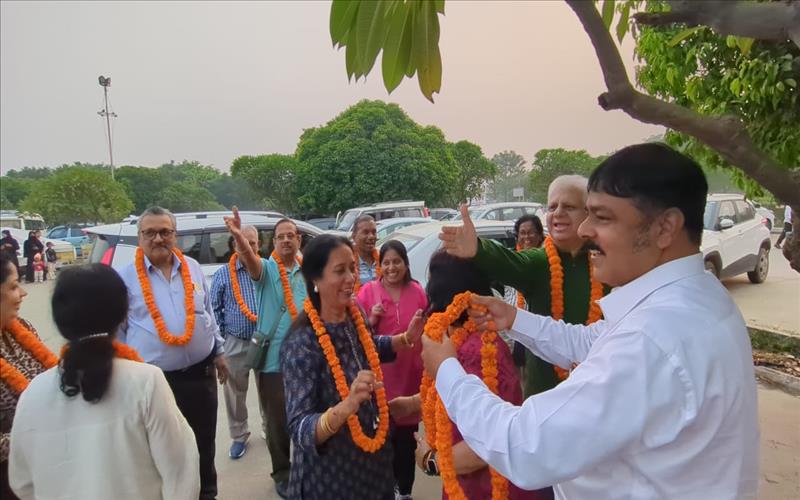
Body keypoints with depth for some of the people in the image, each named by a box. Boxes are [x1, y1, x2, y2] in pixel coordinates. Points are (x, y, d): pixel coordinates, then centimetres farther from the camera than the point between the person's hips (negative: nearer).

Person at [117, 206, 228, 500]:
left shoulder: (193, 268, 5)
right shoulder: (127, 276, -6)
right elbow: (116, 329, 1)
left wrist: (219, 352, 16)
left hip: (200, 373, 3)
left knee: (204, 444, 17)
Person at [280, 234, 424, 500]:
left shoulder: (355, 316, -6)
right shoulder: (302, 344, -26)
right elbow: (299, 430, -28)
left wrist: (406, 338, 0)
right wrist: (347, 406, -44)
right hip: (330, 477, -6)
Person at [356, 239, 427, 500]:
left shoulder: (417, 291, 2)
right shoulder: (368, 290, -4)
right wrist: (371, 320, -16)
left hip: (410, 373, 2)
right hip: (379, 374, -2)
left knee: (406, 436, 10)